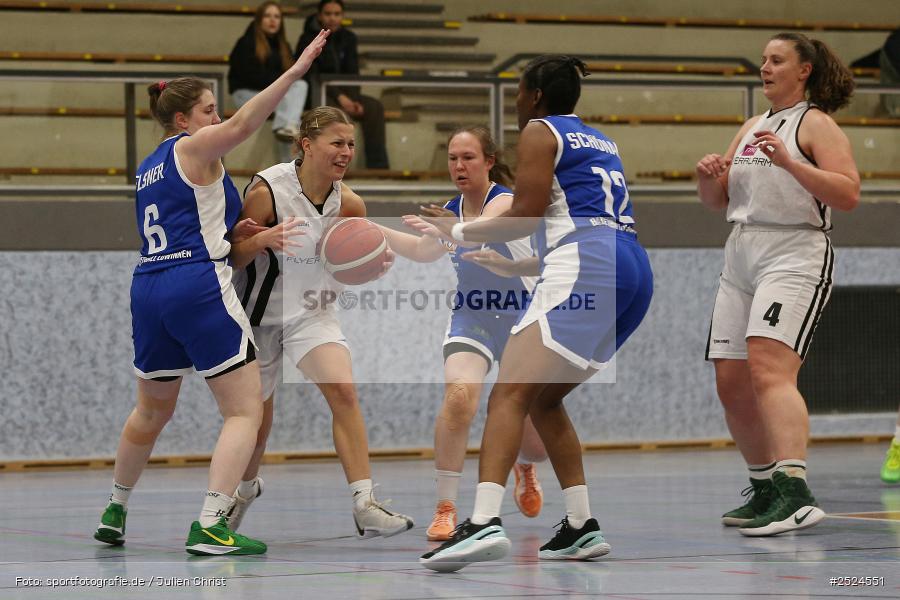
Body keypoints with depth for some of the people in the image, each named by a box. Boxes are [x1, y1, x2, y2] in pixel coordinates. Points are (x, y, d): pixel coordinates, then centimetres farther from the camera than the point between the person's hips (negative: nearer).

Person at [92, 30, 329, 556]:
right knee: (246, 410, -5)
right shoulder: (194, 147, -3)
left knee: (153, 409, 27)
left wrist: (230, 231, 16)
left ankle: (115, 512, 37)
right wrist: (296, 71, -27)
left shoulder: (149, 168, 20)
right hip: (199, 289, -8)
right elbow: (244, 123, -21)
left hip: (150, 289, 8)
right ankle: (210, 527, -16)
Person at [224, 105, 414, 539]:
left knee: (344, 392, -21)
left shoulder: (347, 202, -9)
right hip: (262, 313, -2)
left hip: (312, 313, 2)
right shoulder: (267, 189, -21)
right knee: (256, 415, 11)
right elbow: (233, 256, -16)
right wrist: (264, 238, -36)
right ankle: (246, 488, 44)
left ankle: (365, 505, -24)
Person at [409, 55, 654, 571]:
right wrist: (514, 266, 37)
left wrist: (459, 232, 10)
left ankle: (486, 522, -37)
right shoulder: (601, 142, 30)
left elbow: (527, 215, -3)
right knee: (544, 398, 19)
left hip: (585, 271, -9)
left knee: (511, 393, -18)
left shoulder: (540, 131, 7)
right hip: (634, 273, 9)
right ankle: (582, 527, 12)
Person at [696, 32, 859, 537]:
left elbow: (848, 194, -14)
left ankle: (796, 493, -37)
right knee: (731, 382, 6)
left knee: (768, 368, -26)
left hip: (795, 257, -8)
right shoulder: (753, 128, 20)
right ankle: (766, 490, 21)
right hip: (742, 258, 8)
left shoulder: (816, 124, -2)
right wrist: (708, 175, 0)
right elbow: (717, 201, 23)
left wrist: (789, 162, -24)